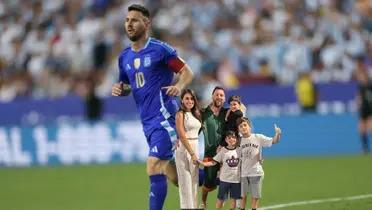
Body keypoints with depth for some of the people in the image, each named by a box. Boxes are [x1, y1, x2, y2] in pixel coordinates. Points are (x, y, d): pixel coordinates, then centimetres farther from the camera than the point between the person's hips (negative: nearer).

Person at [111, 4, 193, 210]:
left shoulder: (160, 49, -7)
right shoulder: (124, 56, 13)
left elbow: (187, 72, -4)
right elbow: (126, 86, 25)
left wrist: (178, 86, -24)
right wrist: (119, 89, 1)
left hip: (164, 118, -7)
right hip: (147, 122, 7)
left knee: (154, 167, -17)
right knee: (172, 174, 10)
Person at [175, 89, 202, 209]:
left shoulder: (195, 114, 13)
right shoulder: (180, 114, -9)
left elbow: (196, 132, 13)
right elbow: (182, 136, -15)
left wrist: (195, 153, 1)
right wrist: (192, 154, -19)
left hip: (195, 147, 7)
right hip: (184, 149, -7)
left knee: (194, 181, 9)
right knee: (186, 181, -5)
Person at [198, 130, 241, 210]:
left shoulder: (239, 150, 1)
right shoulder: (223, 151, -4)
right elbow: (213, 162, -6)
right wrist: (202, 163, -16)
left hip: (236, 179, 1)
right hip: (224, 179, -1)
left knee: (234, 199, 8)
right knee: (220, 198, 3)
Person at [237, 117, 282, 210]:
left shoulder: (258, 138, -4)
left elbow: (273, 141, -9)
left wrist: (277, 134, -28)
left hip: (256, 172, -1)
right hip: (243, 173, 1)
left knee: (254, 196, 4)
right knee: (243, 196, 8)